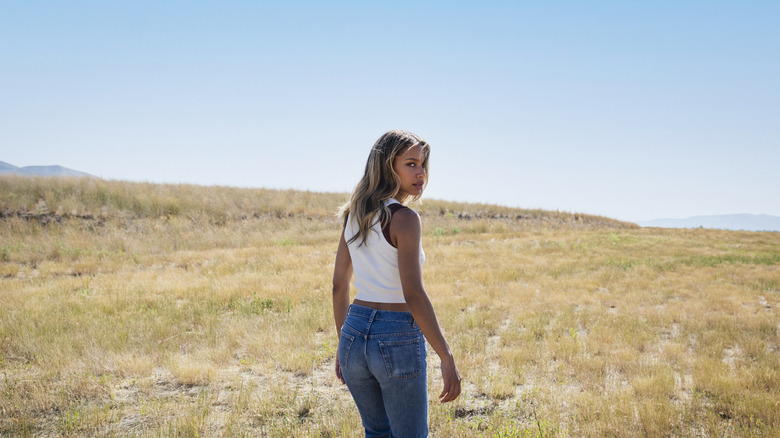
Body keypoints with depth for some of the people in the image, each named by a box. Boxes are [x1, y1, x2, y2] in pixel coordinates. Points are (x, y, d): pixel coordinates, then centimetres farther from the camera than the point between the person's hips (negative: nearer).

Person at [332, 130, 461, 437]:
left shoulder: (354, 216, 7)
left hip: (355, 333, 7)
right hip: (398, 339, -7)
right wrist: (447, 358, -19)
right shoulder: (404, 219, -15)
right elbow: (413, 294, -21)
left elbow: (339, 286, 11)